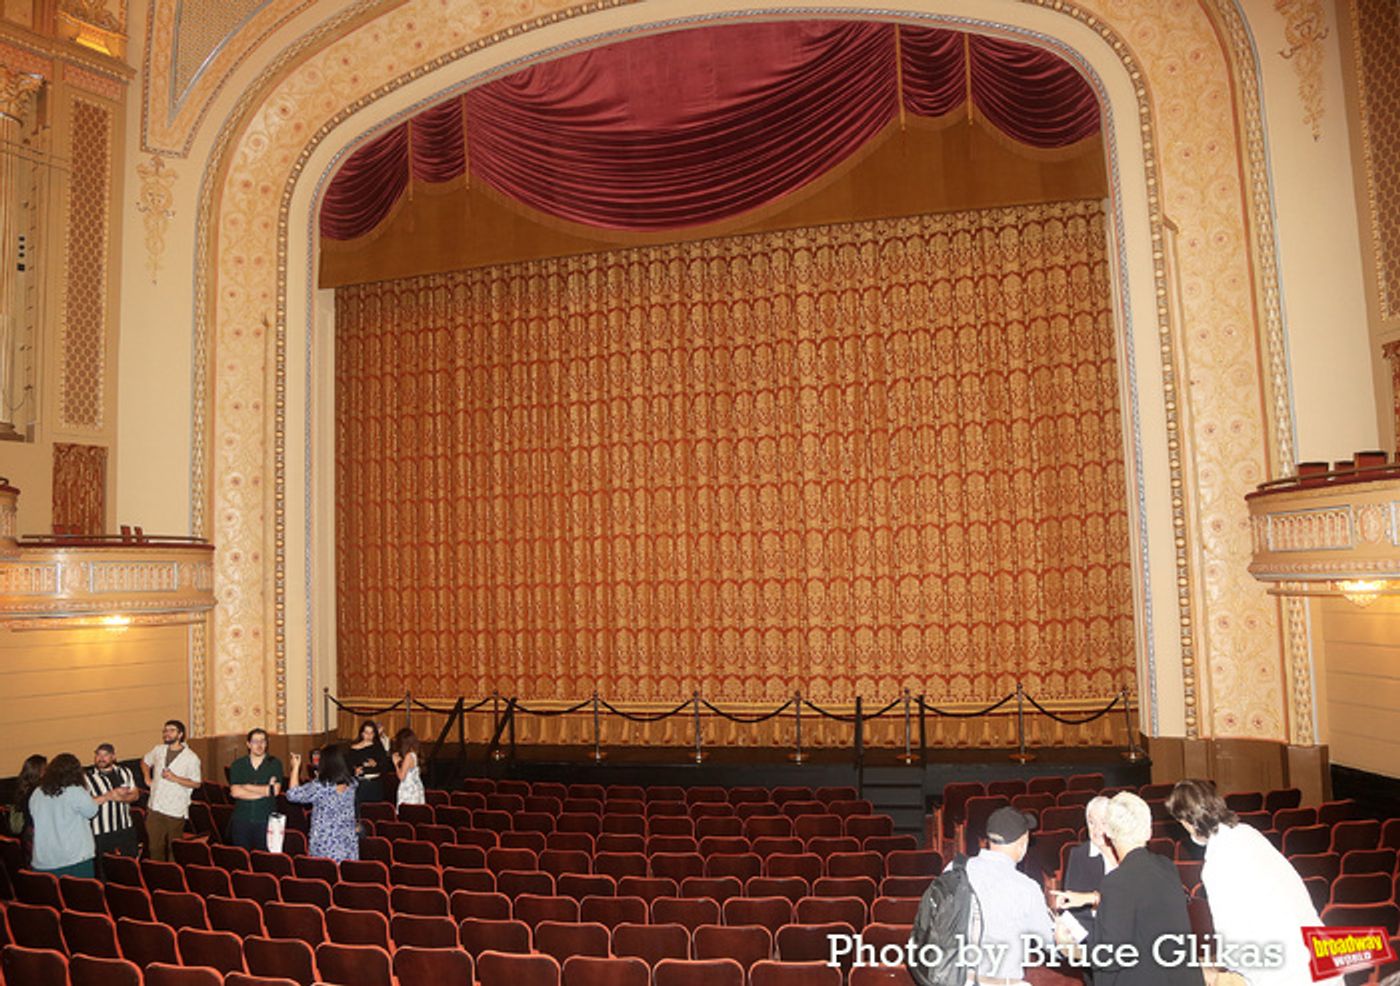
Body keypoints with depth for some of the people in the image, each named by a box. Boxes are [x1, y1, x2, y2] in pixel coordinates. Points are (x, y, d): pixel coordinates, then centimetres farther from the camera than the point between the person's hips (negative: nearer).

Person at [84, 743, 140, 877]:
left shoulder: (125, 772, 9)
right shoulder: (88, 777, -6)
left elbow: (135, 794, 8)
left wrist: (123, 798, -12)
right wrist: (109, 796, -20)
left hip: (126, 828, 4)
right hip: (101, 832, -4)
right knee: (103, 872, -2)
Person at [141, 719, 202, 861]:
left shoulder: (191, 757, -8)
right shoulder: (158, 750, 6)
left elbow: (196, 783, -8)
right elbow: (145, 762, 27)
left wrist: (175, 778, -18)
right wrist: (147, 778, 12)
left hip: (176, 810, -4)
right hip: (155, 808, 4)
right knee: (155, 846, 8)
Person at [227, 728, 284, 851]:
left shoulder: (275, 764, 4)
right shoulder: (237, 765, 8)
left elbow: (275, 790, -8)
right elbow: (235, 792, -5)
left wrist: (246, 787, -4)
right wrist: (265, 790, -9)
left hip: (265, 821, -1)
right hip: (241, 821, 2)